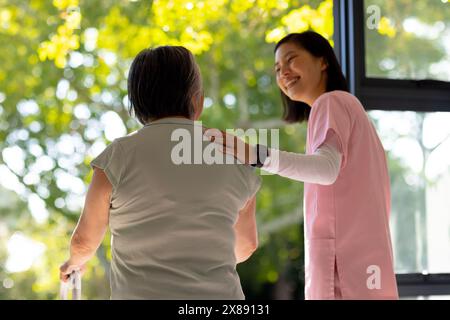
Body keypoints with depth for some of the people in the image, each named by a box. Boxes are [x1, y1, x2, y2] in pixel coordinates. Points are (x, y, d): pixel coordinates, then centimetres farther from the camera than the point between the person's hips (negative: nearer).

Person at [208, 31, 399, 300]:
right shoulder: (352, 107, 28)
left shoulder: (331, 101, -1)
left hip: (343, 266, -9)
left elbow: (327, 167, -22)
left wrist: (257, 155, -36)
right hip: (365, 265, 9)